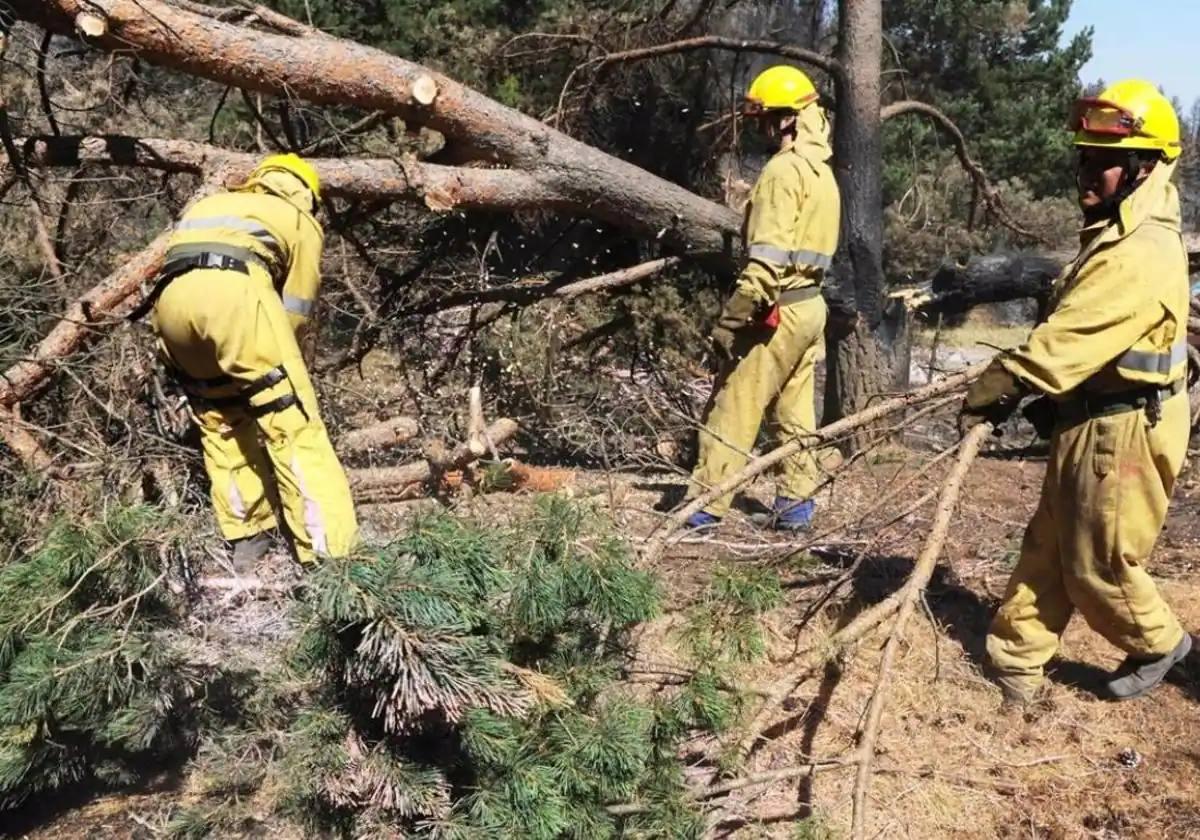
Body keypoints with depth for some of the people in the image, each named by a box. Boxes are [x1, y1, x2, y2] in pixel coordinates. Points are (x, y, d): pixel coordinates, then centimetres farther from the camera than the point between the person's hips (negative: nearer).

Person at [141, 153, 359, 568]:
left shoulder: (209, 204, 41)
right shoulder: (301, 221, 27)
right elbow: (295, 310, 21)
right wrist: (269, 362, 33)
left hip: (171, 300, 5)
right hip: (234, 289, -5)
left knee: (220, 424, 20)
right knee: (292, 422, -3)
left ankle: (248, 538, 22)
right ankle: (331, 552, -9)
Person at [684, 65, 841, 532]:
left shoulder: (784, 170, -16)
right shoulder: (822, 171, 14)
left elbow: (767, 260, -23)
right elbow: (806, 244, 14)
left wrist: (730, 321, -20)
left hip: (777, 310, -9)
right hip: (810, 306, 9)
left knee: (733, 409, -3)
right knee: (796, 412, 14)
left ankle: (703, 507, 1)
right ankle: (796, 502, 20)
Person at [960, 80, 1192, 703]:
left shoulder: (1140, 255, -25)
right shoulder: (1117, 236, 10)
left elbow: (1065, 341, -27)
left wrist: (994, 389, -19)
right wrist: (1014, 384, 5)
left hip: (1123, 431, -10)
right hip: (1090, 420, 10)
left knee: (1099, 563, 7)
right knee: (1049, 546, 13)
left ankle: (1158, 643, 33)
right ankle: (1015, 660, 23)